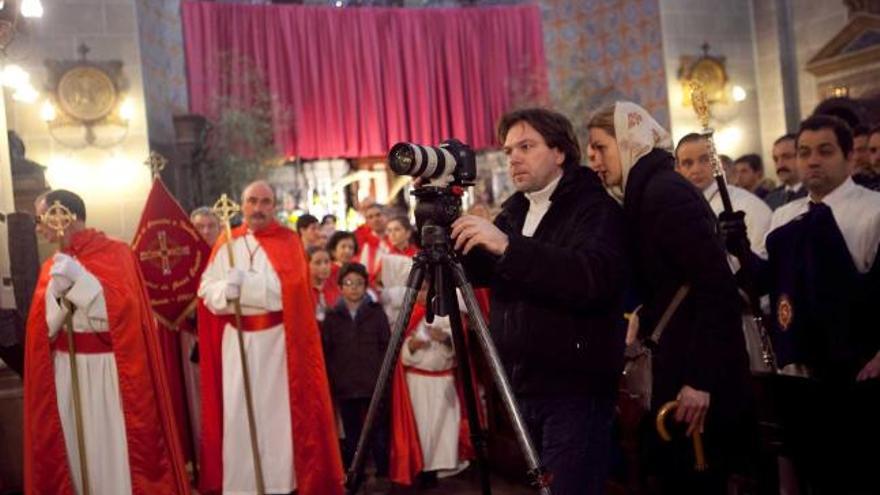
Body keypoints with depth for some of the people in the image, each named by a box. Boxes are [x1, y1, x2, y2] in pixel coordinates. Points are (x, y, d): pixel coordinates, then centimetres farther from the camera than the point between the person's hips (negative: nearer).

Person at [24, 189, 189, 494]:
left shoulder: (115, 253, -4)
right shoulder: (53, 266, 11)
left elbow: (123, 312, -15)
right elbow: (44, 329, 5)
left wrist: (79, 278, -19)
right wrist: (56, 292, -12)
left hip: (109, 370, -5)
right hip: (66, 373, 5)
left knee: (115, 450, -1)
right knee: (78, 450, 8)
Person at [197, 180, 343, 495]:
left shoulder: (287, 241, 0)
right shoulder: (226, 243, 9)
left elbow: (287, 288, -14)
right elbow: (207, 290, 2)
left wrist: (245, 282, -15)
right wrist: (226, 290, -18)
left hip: (277, 340, -2)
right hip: (238, 341, 3)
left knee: (279, 408, 1)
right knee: (238, 412, 3)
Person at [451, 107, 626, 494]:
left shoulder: (594, 207, -9)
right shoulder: (515, 210, 14)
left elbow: (595, 280, -27)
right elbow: (480, 273, 9)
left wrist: (507, 246, -32)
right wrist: (448, 234, -10)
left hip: (575, 390, -7)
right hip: (525, 387, 7)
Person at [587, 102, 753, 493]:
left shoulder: (665, 191, -16)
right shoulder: (644, 193, 12)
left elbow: (717, 286, -23)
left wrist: (700, 379, -24)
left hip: (702, 375, -9)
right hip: (677, 364, 9)